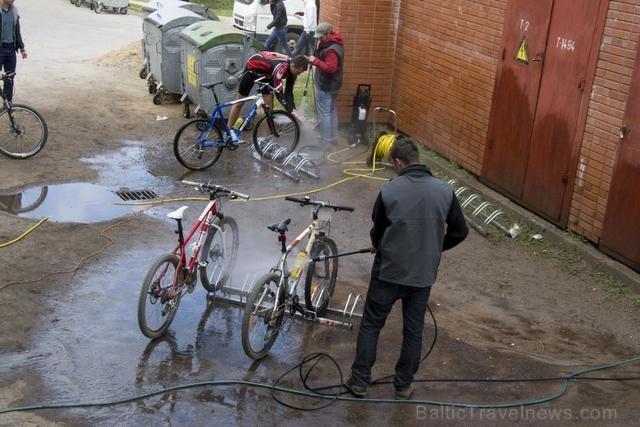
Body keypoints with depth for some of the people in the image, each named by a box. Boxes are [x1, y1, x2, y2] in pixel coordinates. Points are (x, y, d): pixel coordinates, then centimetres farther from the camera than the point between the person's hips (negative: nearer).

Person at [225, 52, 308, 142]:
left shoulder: (292, 68, -18)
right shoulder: (280, 67, -41)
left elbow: (288, 92, -11)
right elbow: (279, 93, -40)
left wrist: (293, 109, -23)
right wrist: (291, 111, -41)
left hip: (267, 73, 7)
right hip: (253, 68, -7)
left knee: (269, 104, -1)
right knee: (239, 102, 3)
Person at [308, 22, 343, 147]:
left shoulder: (331, 50, -27)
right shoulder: (335, 43, 7)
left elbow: (330, 68, -33)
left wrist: (315, 61, -28)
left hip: (325, 86, -11)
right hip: (332, 84, 11)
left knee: (324, 113, -3)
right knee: (331, 111, 19)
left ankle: (326, 142, 3)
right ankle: (333, 138, 30)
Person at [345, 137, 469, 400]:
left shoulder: (388, 191, -12)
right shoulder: (444, 191, -6)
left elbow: (377, 231, 2)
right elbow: (460, 231, 2)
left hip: (389, 272, -2)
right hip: (423, 275, 2)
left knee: (370, 325, 13)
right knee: (414, 331, 15)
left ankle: (359, 381, 19)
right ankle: (404, 385, 25)